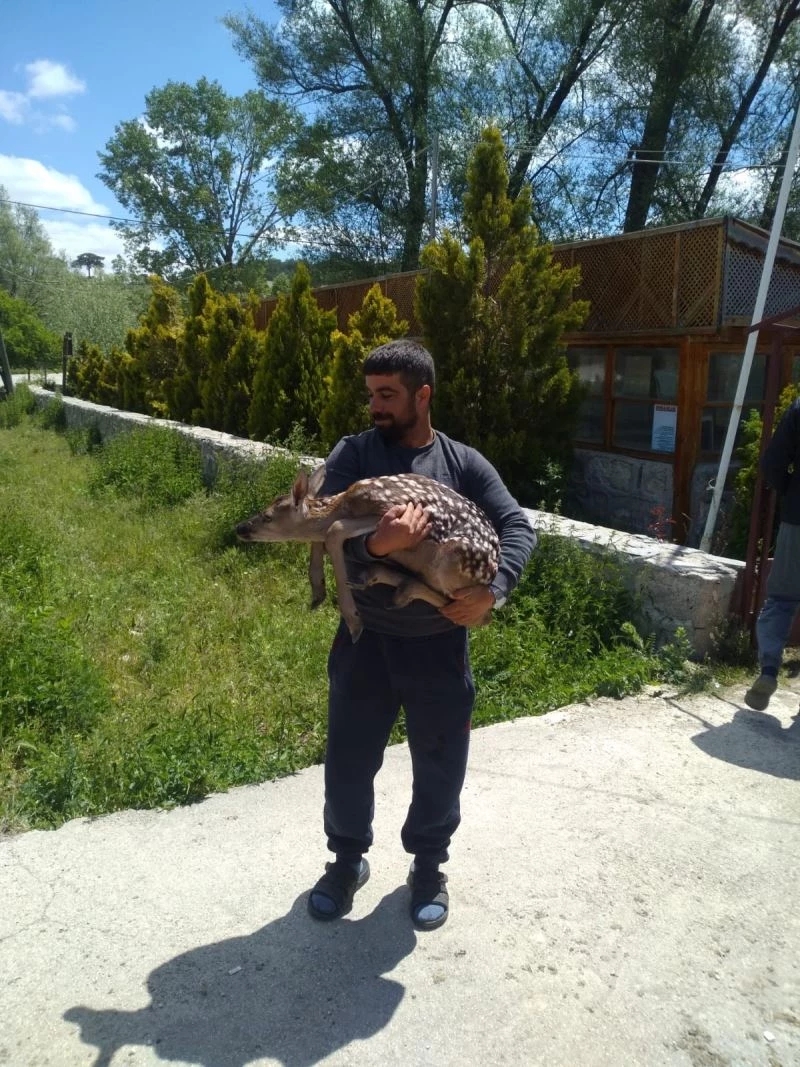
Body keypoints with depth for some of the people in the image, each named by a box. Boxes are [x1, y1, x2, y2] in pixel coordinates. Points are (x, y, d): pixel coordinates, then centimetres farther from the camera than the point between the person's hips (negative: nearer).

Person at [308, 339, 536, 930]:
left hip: (439, 642, 0)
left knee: (440, 764, 13)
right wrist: (375, 545, -37)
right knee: (349, 759, 13)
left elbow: (518, 527, -7)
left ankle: (429, 865, 38)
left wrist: (493, 590, -25)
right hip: (365, 637, 0)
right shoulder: (352, 453, -2)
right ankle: (348, 859, 38)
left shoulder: (464, 462, -1)